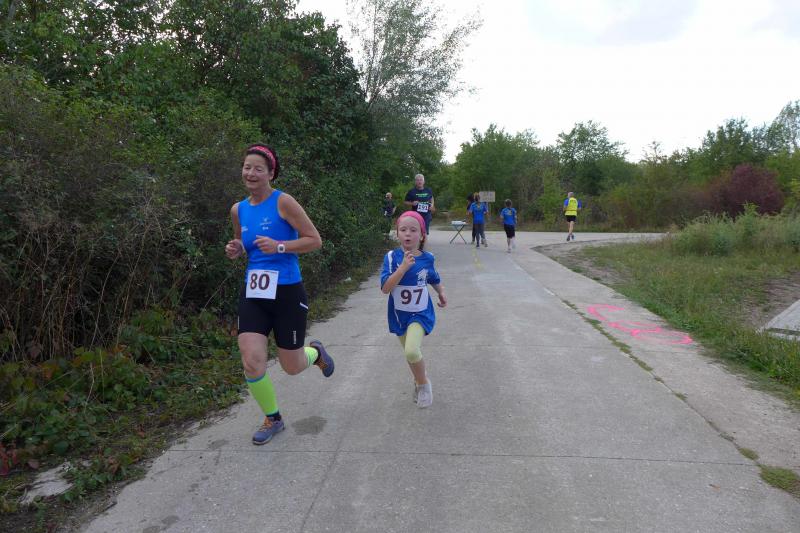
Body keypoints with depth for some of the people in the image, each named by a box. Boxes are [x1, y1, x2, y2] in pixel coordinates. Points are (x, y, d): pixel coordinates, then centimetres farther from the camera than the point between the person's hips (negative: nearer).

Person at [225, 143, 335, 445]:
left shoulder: (283, 202, -10)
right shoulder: (238, 210, 7)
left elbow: (315, 240, -10)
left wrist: (279, 246, -23)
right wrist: (236, 251, 0)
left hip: (287, 294, -4)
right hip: (253, 295, 4)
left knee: (292, 368, 7)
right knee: (252, 363, -8)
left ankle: (315, 352, 45)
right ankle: (272, 418, 20)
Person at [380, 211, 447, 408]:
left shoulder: (427, 258, -7)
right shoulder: (392, 257, -13)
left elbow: (434, 279, 14)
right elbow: (385, 288, -24)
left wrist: (441, 293, -3)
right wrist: (404, 266, -31)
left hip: (421, 313, -1)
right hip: (399, 315, 2)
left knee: (412, 351, -23)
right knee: (411, 354, 17)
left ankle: (423, 382, 5)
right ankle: (419, 382, 47)